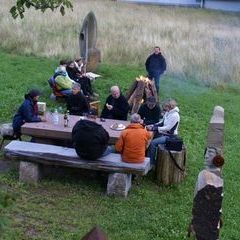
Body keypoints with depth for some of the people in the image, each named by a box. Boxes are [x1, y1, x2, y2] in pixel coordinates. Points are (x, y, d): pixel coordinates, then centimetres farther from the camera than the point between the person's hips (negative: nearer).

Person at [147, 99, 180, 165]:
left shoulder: (175, 115, -22)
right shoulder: (167, 112, 5)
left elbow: (167, 128, -25)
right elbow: (162, 123, 15)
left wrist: (154, 128, -24)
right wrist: (153, 125, -1)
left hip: (169, 136, -9)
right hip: (164, 134, 9)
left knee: (153, 143, -21)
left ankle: (150, 162, -9)